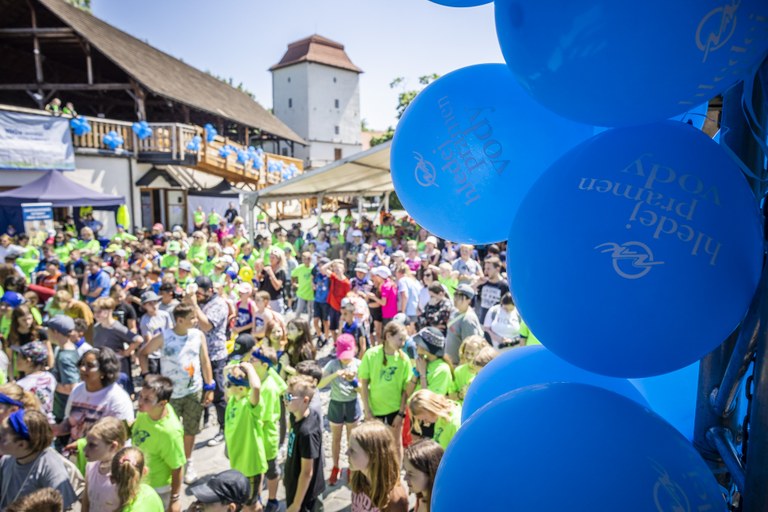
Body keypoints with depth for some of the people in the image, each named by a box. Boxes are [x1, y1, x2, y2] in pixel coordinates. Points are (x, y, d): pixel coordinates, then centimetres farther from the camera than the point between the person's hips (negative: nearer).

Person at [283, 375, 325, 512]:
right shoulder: (295, 416, -7)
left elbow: (307, 472, -25)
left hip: (303, 491, -7)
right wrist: (287, 476, 19)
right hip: (294, 484, 7)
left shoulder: (307, 431, -33)